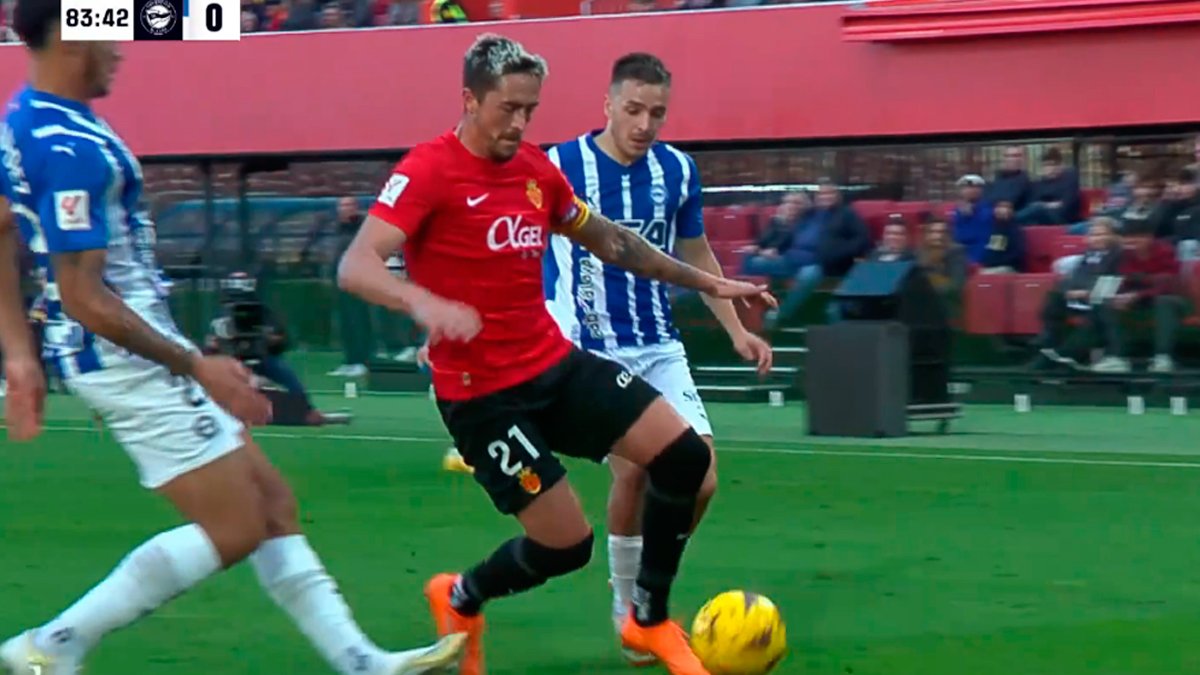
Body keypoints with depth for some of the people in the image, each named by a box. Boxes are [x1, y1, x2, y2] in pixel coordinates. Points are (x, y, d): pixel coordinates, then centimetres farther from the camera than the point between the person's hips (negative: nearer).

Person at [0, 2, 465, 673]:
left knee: (274, 505, 12)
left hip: (136, 349, 11)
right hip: (127, 358, -11)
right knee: (235, 530, -6)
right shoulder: (70, 148, -23)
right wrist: (196, 366, -19)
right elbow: (83, 298, -25)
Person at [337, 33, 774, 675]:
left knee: (684, 455, -5)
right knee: (567, 544, -10)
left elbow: (608, 240, 23)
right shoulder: (428, 170, -16)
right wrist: (424, 303, -46)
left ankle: (649, 620, 13)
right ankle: (460, 599, 22)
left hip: (556, 364, 7)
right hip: (483, 393, -7)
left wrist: (708, 282, 23)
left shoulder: (537, 168, 6)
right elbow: (355, 267, -26)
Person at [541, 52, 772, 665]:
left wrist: (736, 330, 14)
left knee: (700, 479, -7)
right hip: (589, 350, -4)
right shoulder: (559, 168, -10)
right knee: (634, 468, -19)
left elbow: (697, 256, 18)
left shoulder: (678, 171, 3)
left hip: (659, 348, 4)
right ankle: (628, 602, 3)